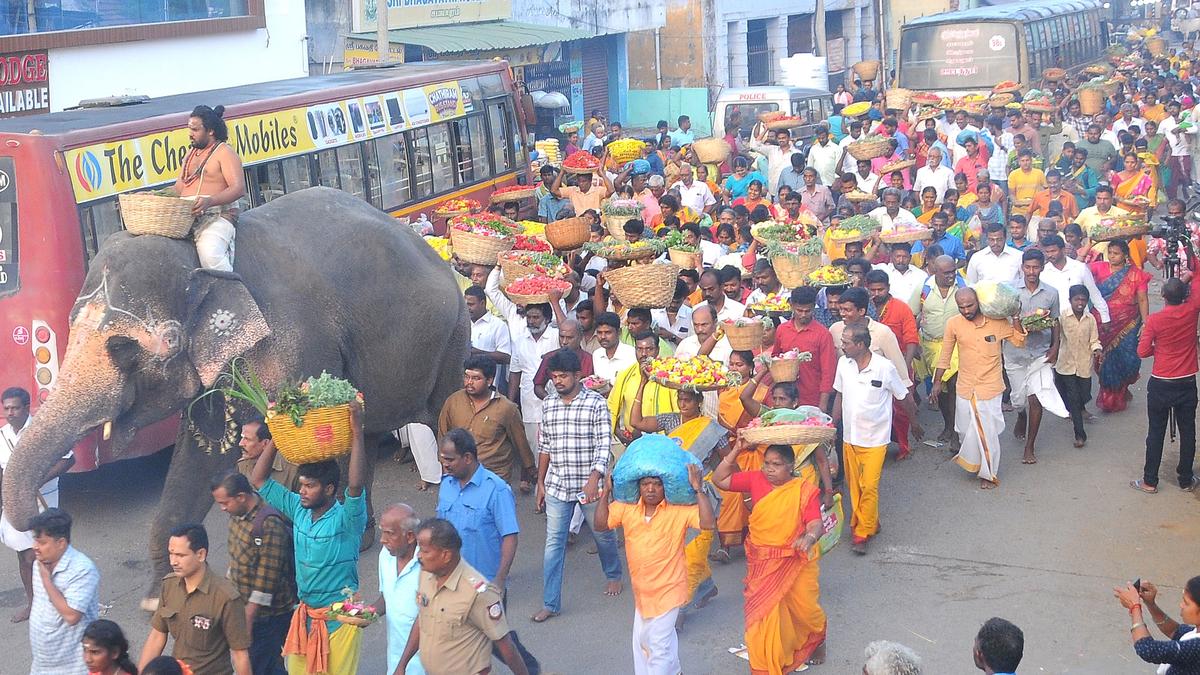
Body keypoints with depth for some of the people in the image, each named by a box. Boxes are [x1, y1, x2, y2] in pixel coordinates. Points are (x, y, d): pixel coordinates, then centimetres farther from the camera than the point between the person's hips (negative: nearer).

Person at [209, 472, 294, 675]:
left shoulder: (270, 525, -25)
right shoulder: (238, 514, 2)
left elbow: (266, 582, -24)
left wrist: (248, 620, -21)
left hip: (267, 613, -8)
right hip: (245, 607, 8)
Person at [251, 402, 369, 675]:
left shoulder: (345, 519, -17)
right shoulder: (298, 509, 1)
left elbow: (356, 484, -37)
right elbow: (259, 480, 6)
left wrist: (357, 434, -37)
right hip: (304, 613, 6)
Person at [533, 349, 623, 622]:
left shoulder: (596, 403, -9)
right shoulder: (549, 405, 6)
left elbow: (603, 445, -15)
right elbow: (545, 446, 13)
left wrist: (594, 480, -27)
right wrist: (541, 483, 13)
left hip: (588, 485, -3)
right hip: (557, 486, 3)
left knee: (603, 535, 16)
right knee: (554, 543, 1)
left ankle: (613, 575, 44)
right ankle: (550, 604, 6)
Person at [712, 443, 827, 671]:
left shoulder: (805, 490, -13)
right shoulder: (756, 480, -5)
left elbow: (815, 524, -19)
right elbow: (719, 479, -4)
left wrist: (809, 538, -42)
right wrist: (735, 452, -14)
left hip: (796, 562, -2)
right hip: (762, 563, 2)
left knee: (805, 608, 11)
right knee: (763, 613, 6)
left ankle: (817, 641, 47)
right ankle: (766, 665, 25)